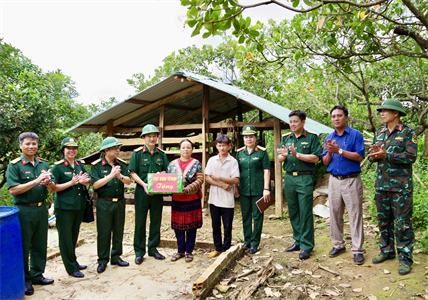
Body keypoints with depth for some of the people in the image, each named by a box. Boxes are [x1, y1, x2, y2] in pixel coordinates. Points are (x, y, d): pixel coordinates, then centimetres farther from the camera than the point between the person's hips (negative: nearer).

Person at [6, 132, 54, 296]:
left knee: (40, 245, 14)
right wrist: (36, 181, -22)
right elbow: (13, 190, -16)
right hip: (24, 210, -5)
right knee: (23, 247, 6)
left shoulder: (44, 164, 8)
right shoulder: (14, 165, -7)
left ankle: (37, 275, 29)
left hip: (41, 209, 5)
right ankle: (24, 280, 20)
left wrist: (48, 182, -13)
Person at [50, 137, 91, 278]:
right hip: (64, 207, -5)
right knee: (66, 238, 5)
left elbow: (89, 181, 6)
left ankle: (74, 261, 34)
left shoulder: (80, 164, 7)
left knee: (74, 236, 19)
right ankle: (71, 268, 15)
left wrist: (84, 181, -17)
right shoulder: (58, 166, -9)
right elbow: (53, 187, -12)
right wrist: (71, 183, -21)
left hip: (79, 205, 6)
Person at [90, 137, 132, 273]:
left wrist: (120, 176, -23)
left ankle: (116, 257, 28)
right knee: (103, 232, 5)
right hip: (104, 202, -4)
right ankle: (102, 260, 19)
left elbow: (128, 181, -3)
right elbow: (95, 185, -16)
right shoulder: (97, 165, -7)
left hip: (120, 202, 4)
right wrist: (111, 175, -23)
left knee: (118, 230, 12)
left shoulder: (121, 164, 3)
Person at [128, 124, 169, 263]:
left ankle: (153, 249, 26)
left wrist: (162, 175, -11)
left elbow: (167, 171, 11)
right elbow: (133, 173, -6)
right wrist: (143, 184, -19)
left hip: (158, 192, 3)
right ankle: (139, 252, 18)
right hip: (142, 191, -3)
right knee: (140, 222, 5)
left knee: (156, 221, 11)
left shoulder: (161, 154, 7)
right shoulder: (137, 153, -3)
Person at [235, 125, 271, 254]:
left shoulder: (262, 152, -3)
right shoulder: (240, 153, 8)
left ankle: (254, 243, 15)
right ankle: (247, 241, 26)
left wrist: (266, 189, -10)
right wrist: (235, 188, 9)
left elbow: (266, 171, -5)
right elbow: (236, 172, 13)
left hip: (258, 190, -3)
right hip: (244, 190, 4)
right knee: (246, 216, 12)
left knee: (257, 216, 4)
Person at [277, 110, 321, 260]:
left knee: (305, 212, -3)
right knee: (293, 212, 12)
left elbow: (315, 158, -10)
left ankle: (307, 246, 6)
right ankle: (298, 241, 25)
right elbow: (279, 159, 10)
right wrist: (284, 155, -12)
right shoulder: (286, 138, 13)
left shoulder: (311, 137, -1)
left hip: (305, 178, -5)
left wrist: (297, 155, -17)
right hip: (289, 178, 5)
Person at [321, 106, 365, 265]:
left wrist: (339, 151, -19)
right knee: (335, 214, 10)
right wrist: (329, 152, -12)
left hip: (351, 180, -4)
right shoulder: (329, 138, 10)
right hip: (334, 180, 5)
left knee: (355, 215, -1)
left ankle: (357, 249, 9)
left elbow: (359, 156, -13)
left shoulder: (356, 135, -3)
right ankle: (338, 244, 25)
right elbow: (325, 162, 8)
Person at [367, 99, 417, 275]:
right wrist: (374, 155, -10)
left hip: (401, 186, -6)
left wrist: (386, 155, -22)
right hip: (381, 185, 6)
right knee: (383, 221, 14)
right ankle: (387, 251, 28)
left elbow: (411, 156, -15)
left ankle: (405, 258, 12)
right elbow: (372, 155, 14)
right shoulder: (379, 133, 12)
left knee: (403, 224, 1)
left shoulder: (408, 133, -5)